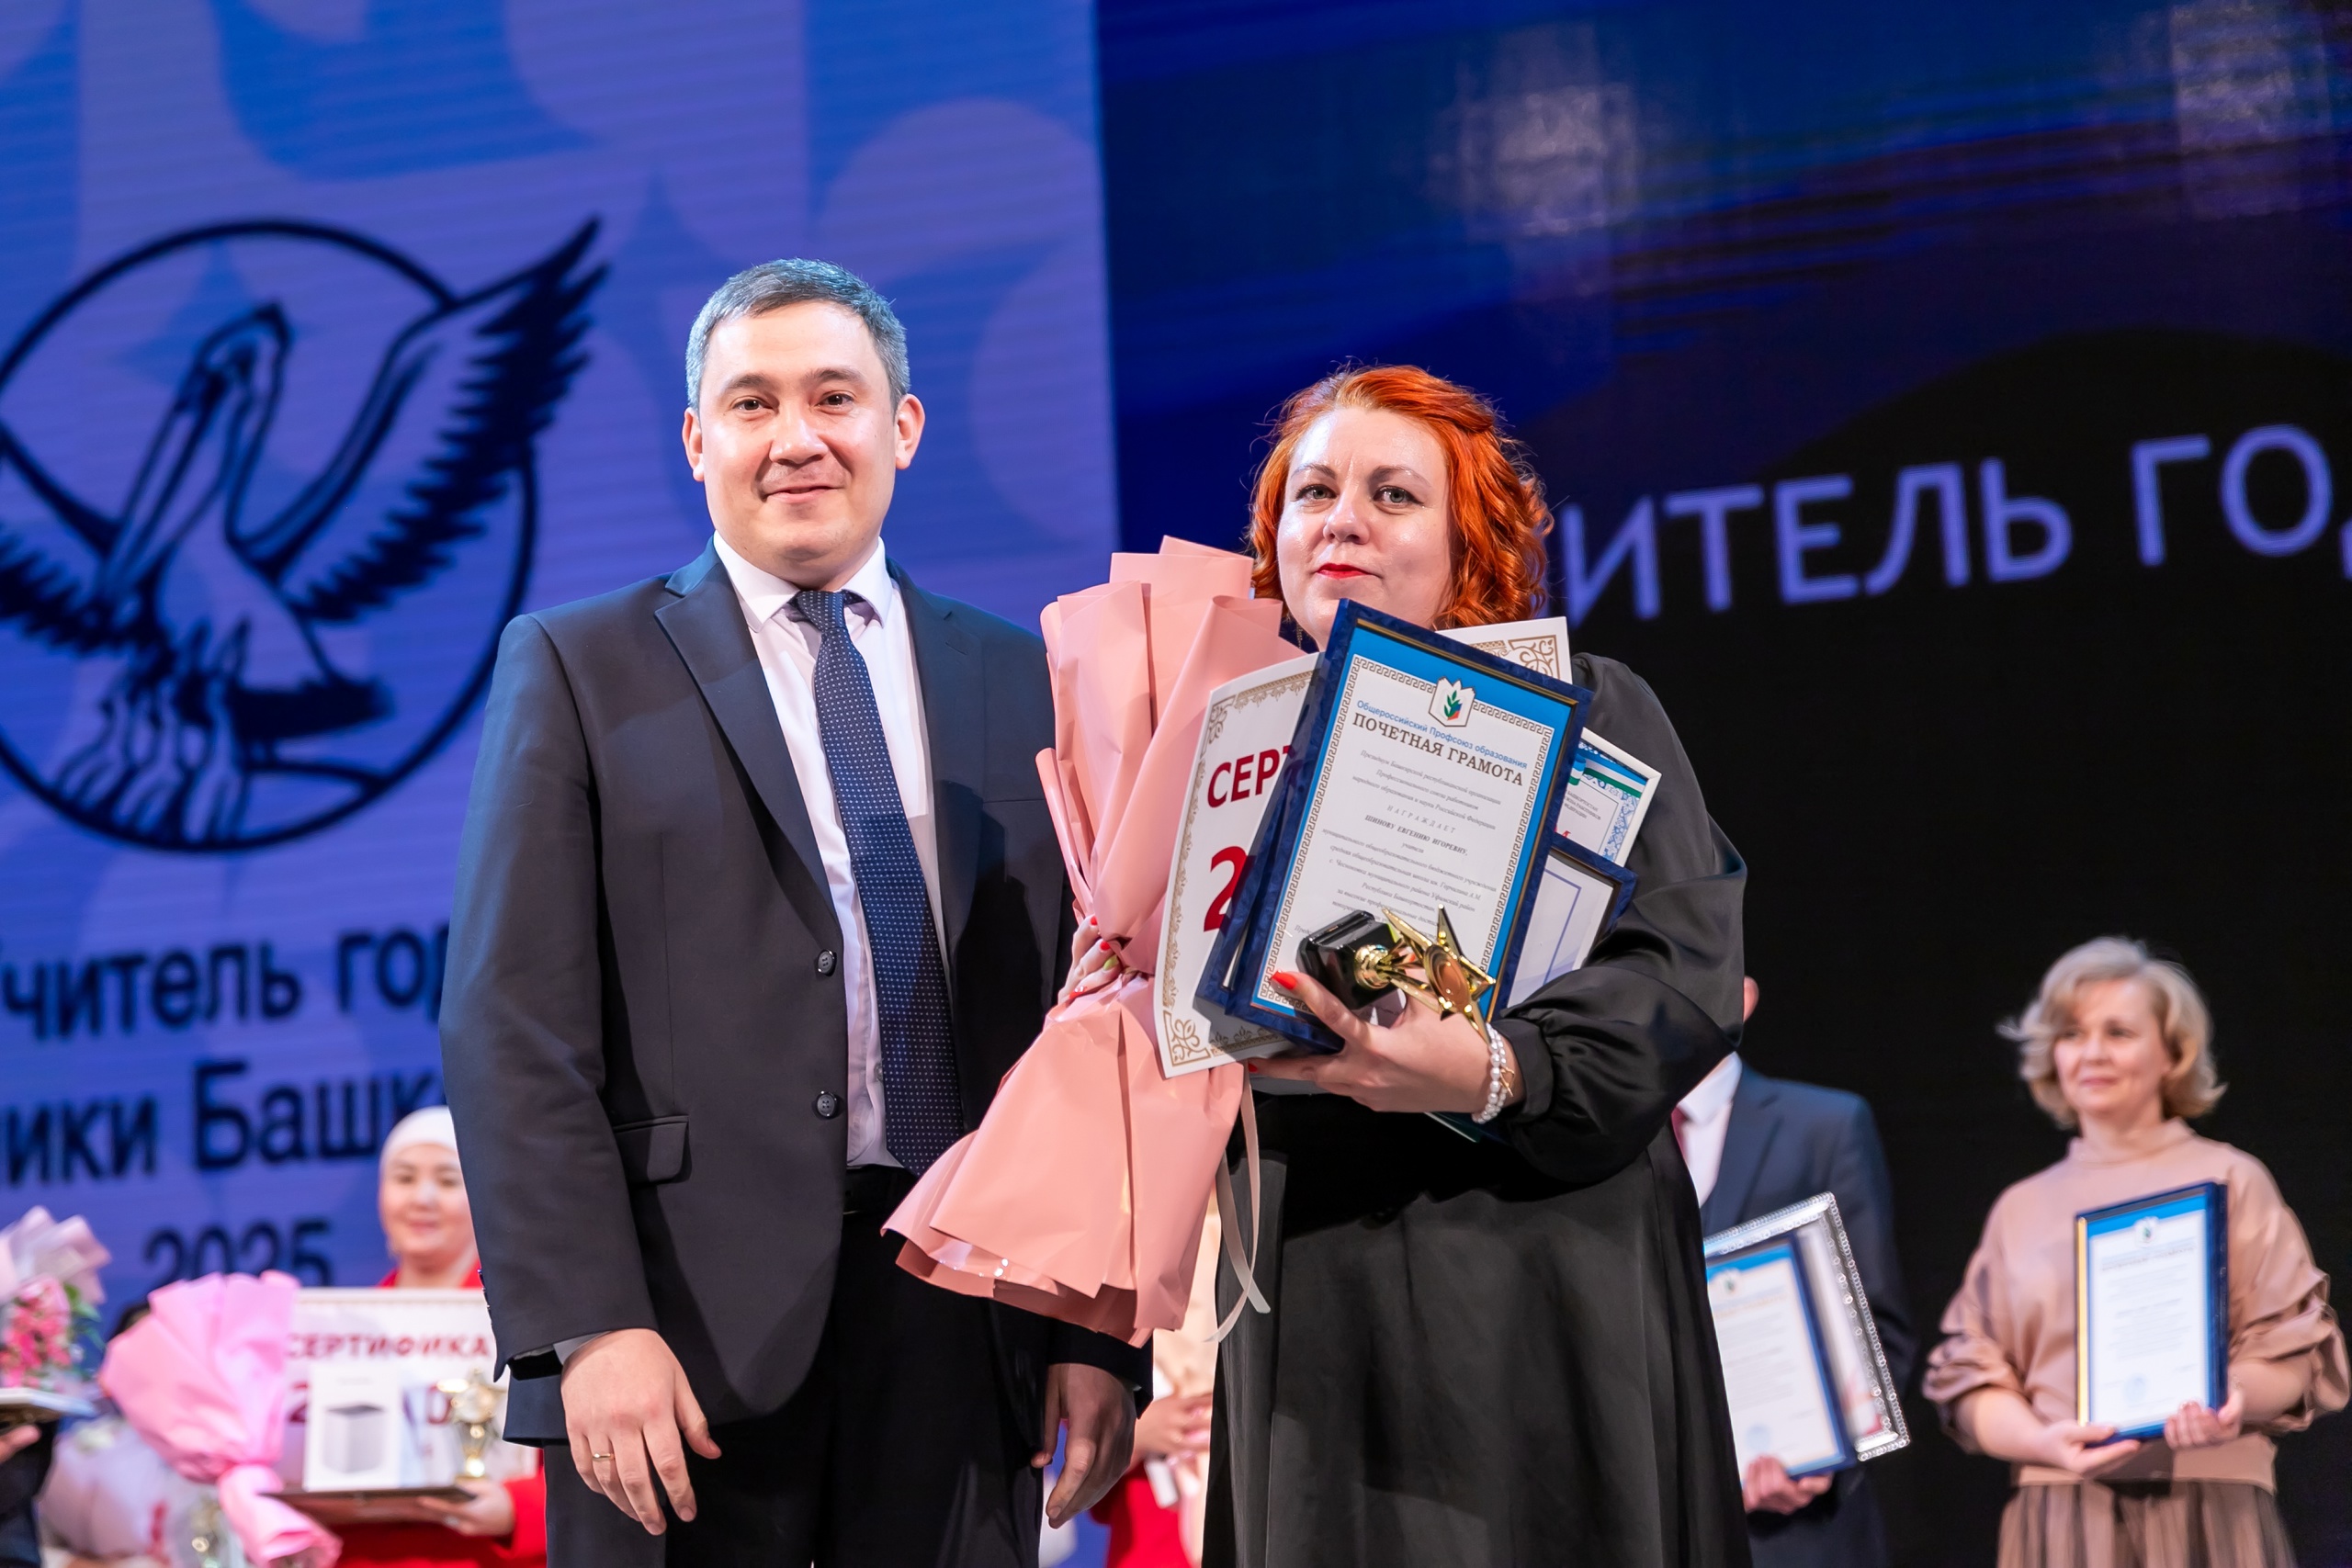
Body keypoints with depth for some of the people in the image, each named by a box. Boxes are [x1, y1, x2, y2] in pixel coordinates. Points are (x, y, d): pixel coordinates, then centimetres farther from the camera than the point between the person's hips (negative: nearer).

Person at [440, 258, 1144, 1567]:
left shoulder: (1023, 685, 13)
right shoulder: (578, 670, 5)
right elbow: (516, 1030, -3)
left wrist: (1105, 1329, 3)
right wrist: (588, 1327, -14)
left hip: (962, 1312, 3)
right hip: (693, 1319, -2)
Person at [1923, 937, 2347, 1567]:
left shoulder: (2229, 1180, 9)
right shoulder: (2021, 1209, 16)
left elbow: (2294, 1356, 4)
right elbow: (1968, 1377, 10)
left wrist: (2236, 1399, -17)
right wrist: (2045, 1442, -10)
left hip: (2207, 1515, -2)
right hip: (2057, 1513, 2)